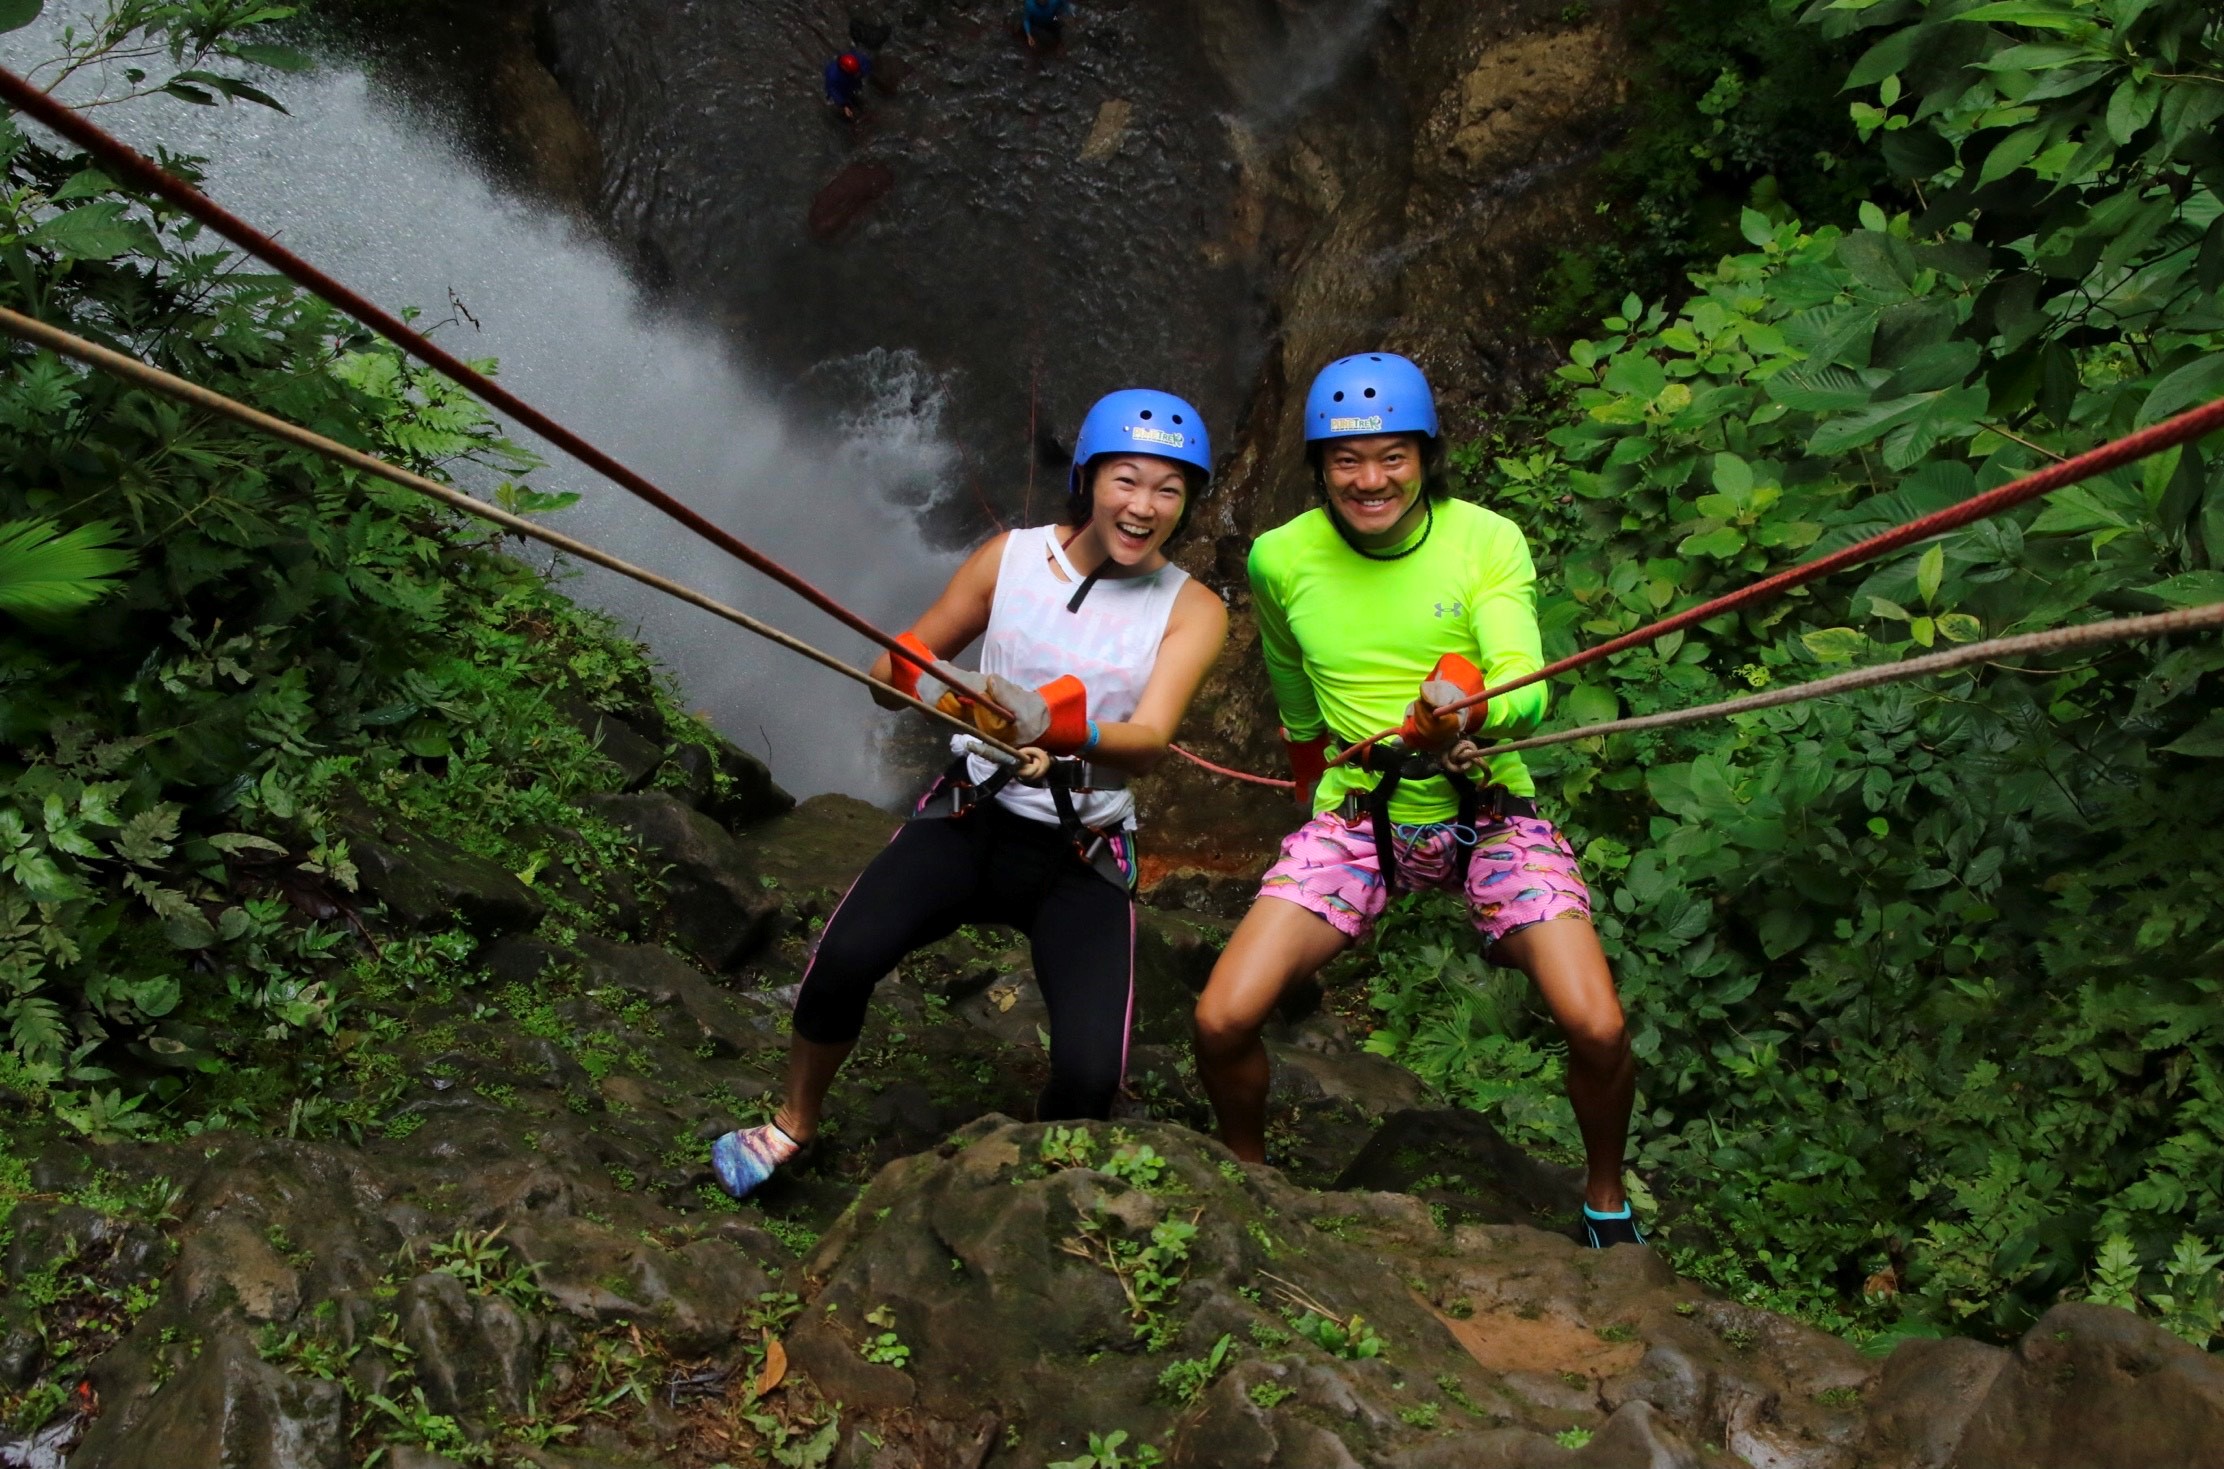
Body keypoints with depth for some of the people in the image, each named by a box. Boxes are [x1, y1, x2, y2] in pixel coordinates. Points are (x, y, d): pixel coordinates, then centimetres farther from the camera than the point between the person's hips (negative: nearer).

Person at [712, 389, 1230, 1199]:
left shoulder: (1191, 610, -3)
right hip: (968, 819, 1)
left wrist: (1055, 725, -39)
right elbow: (889, 674, 6)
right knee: (845, 958, -27)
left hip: (1082, 862, 0)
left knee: (1090, 1078, -21)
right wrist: (917, 678, -19)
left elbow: (1149, 740, -18)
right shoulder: (1012, 556, 1)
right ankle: (793, 1124, 5)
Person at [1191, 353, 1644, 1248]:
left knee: (1597, 1028, -18)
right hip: (1356, 814, 2)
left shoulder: (1487, 540, -11)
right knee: (1221, 1022, -14)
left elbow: (1528, 691, -24)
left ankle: (1606, 1201, 14)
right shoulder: (1282, 559, -5)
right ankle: (1249, 1178, 18)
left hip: (1488, 813, -1)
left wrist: (1469, 713, -45)